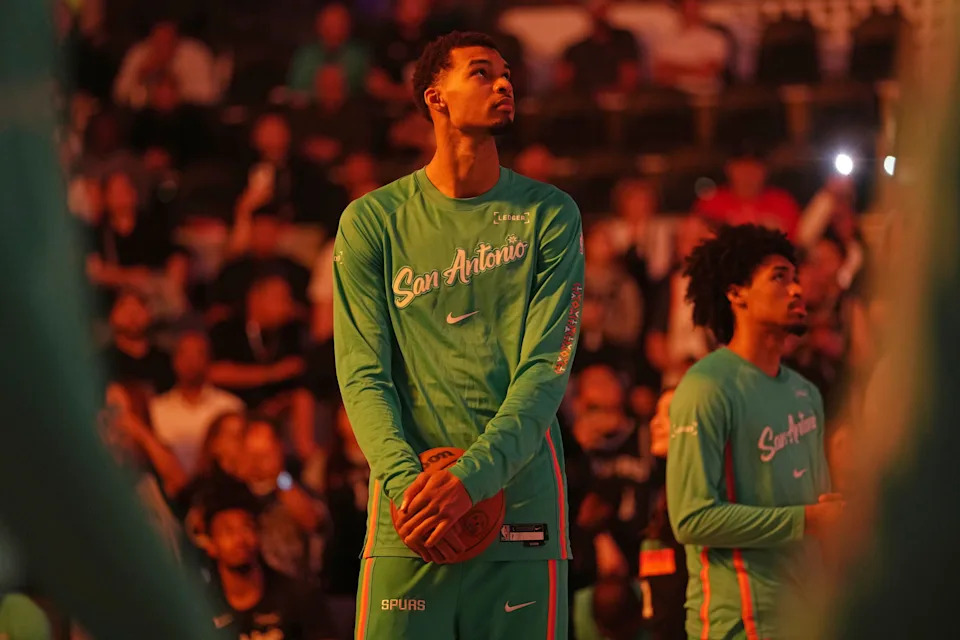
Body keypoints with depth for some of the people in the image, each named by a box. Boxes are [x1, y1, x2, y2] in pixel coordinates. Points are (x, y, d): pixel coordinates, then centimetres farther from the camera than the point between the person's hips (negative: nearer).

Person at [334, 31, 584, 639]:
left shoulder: (549, 214, 4)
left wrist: (472, 477, -18)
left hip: (521, 506, 0)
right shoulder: (371, 221, 5)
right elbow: (363, 373, 0)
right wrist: (404, 481, -17)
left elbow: (546, 368, -4)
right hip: (409, 511, 0)